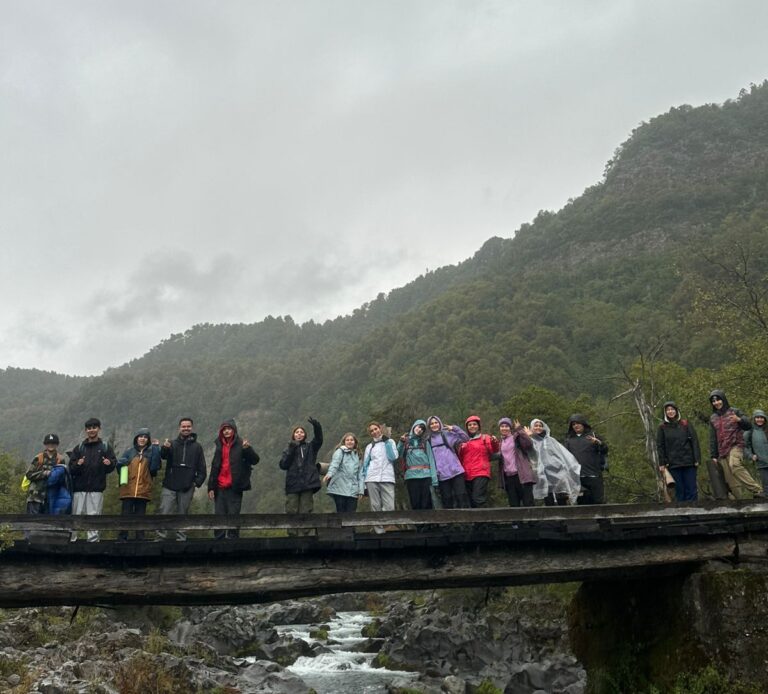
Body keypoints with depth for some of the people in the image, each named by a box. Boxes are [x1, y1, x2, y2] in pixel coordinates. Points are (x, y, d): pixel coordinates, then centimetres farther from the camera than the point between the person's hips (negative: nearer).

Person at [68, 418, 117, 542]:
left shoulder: (105, 447, 10)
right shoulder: (79, 447, 13)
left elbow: (114, 464, 5)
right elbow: (71, 468, 7)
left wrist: (109, 463, -18)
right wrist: (77, 464, -15)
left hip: (97, 489, -1)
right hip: (79, 488, 1)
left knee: (94, 515, -1)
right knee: (76, 515, -1)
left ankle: (93, 540, 3)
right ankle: (70, 539, 6)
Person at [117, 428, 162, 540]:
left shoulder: (151, 452, 7)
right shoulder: (129, 452, 8)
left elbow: (154, 467, -8)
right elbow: (119, 465, 10)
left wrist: (156, 448, -9)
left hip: (143, 490, 0)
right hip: (128, 490, 0)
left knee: (140, 515, 6)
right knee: (125, 514, 0)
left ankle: (140, 538, 12)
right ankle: (122, 538, 8)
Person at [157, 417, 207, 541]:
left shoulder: (197, 446, 8)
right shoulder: (172, 444, 6)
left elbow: (202, 468, 8)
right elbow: (163, 456, -14)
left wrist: (197, 482, -5)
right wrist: (164, 448, -36)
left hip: (187, 488, 0)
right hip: (169, 486, 0)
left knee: (183, 514, 6)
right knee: (164, 512, -6)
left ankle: (181, 538, 12)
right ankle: (160, 537, -1)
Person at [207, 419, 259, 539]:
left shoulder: (241, 444, -1)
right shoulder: (219, 446, 13)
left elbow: (255, 460, -11)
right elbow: (214, 468, 17)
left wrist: (248, 449, -30)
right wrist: (211, 487, 11)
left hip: (234, 488, -4)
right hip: (220, 488, 4)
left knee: (233, 516, -3)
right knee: (219, 516, 5)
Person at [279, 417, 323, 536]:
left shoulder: (310, 447, 14)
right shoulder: (288, 450, 17)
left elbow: (318, 439, -6)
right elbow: (283, 465, 2)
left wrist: (316, 426, -23)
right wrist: (291, 451, -7)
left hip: (307, 484, -1)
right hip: (292, 485, 1)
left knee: (305, 512, -3)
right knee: (292, 513, -1)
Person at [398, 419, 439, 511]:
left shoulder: (425, 441, 14)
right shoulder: (406, 441, 14)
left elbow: (431, 460, 5)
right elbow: (398, 455, 3)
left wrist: (434, 479, -5)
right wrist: (401, 442, -8)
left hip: (426, 475, 0)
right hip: (411, 476, 0)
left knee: (426, 504, -3)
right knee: (415, 504, -1)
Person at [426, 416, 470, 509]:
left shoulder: (448, 434, 8)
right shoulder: (428, 441, 12)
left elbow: (465, 438, 2)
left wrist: (454, 428, -7)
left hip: (455, 470, -2)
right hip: (441, 474, 2)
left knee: (461, 496, -7)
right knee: (446, 500, 4)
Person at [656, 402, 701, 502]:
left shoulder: (685, 424, 6)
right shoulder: (662, 427, 6)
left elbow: (694, 441, 2)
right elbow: (660, 446, 5)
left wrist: (697, 459, -5)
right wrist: (662, 463, -1)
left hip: (688, 462, 0)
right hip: (673, 463, 0)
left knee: (691, 488, 0)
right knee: (679, 490, 0)